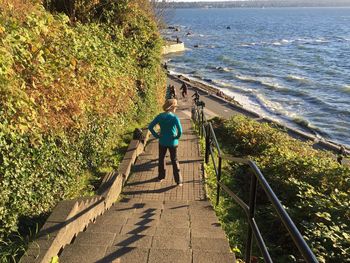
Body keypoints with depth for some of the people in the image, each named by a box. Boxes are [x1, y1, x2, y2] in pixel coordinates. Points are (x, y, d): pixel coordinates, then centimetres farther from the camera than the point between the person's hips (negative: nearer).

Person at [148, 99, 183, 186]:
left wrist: (156, 135, -1)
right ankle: (178, 181, 14)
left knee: (161, 159, 22)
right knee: (175, 161, 9)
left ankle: (161, 177, 35)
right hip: (172, 142, -3)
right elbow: (180, 130, -26)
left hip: (162, 142, 3)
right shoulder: (174, 117, -18)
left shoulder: (159, 116, -7)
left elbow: (150, 127, -8)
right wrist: (177, 137, -7)